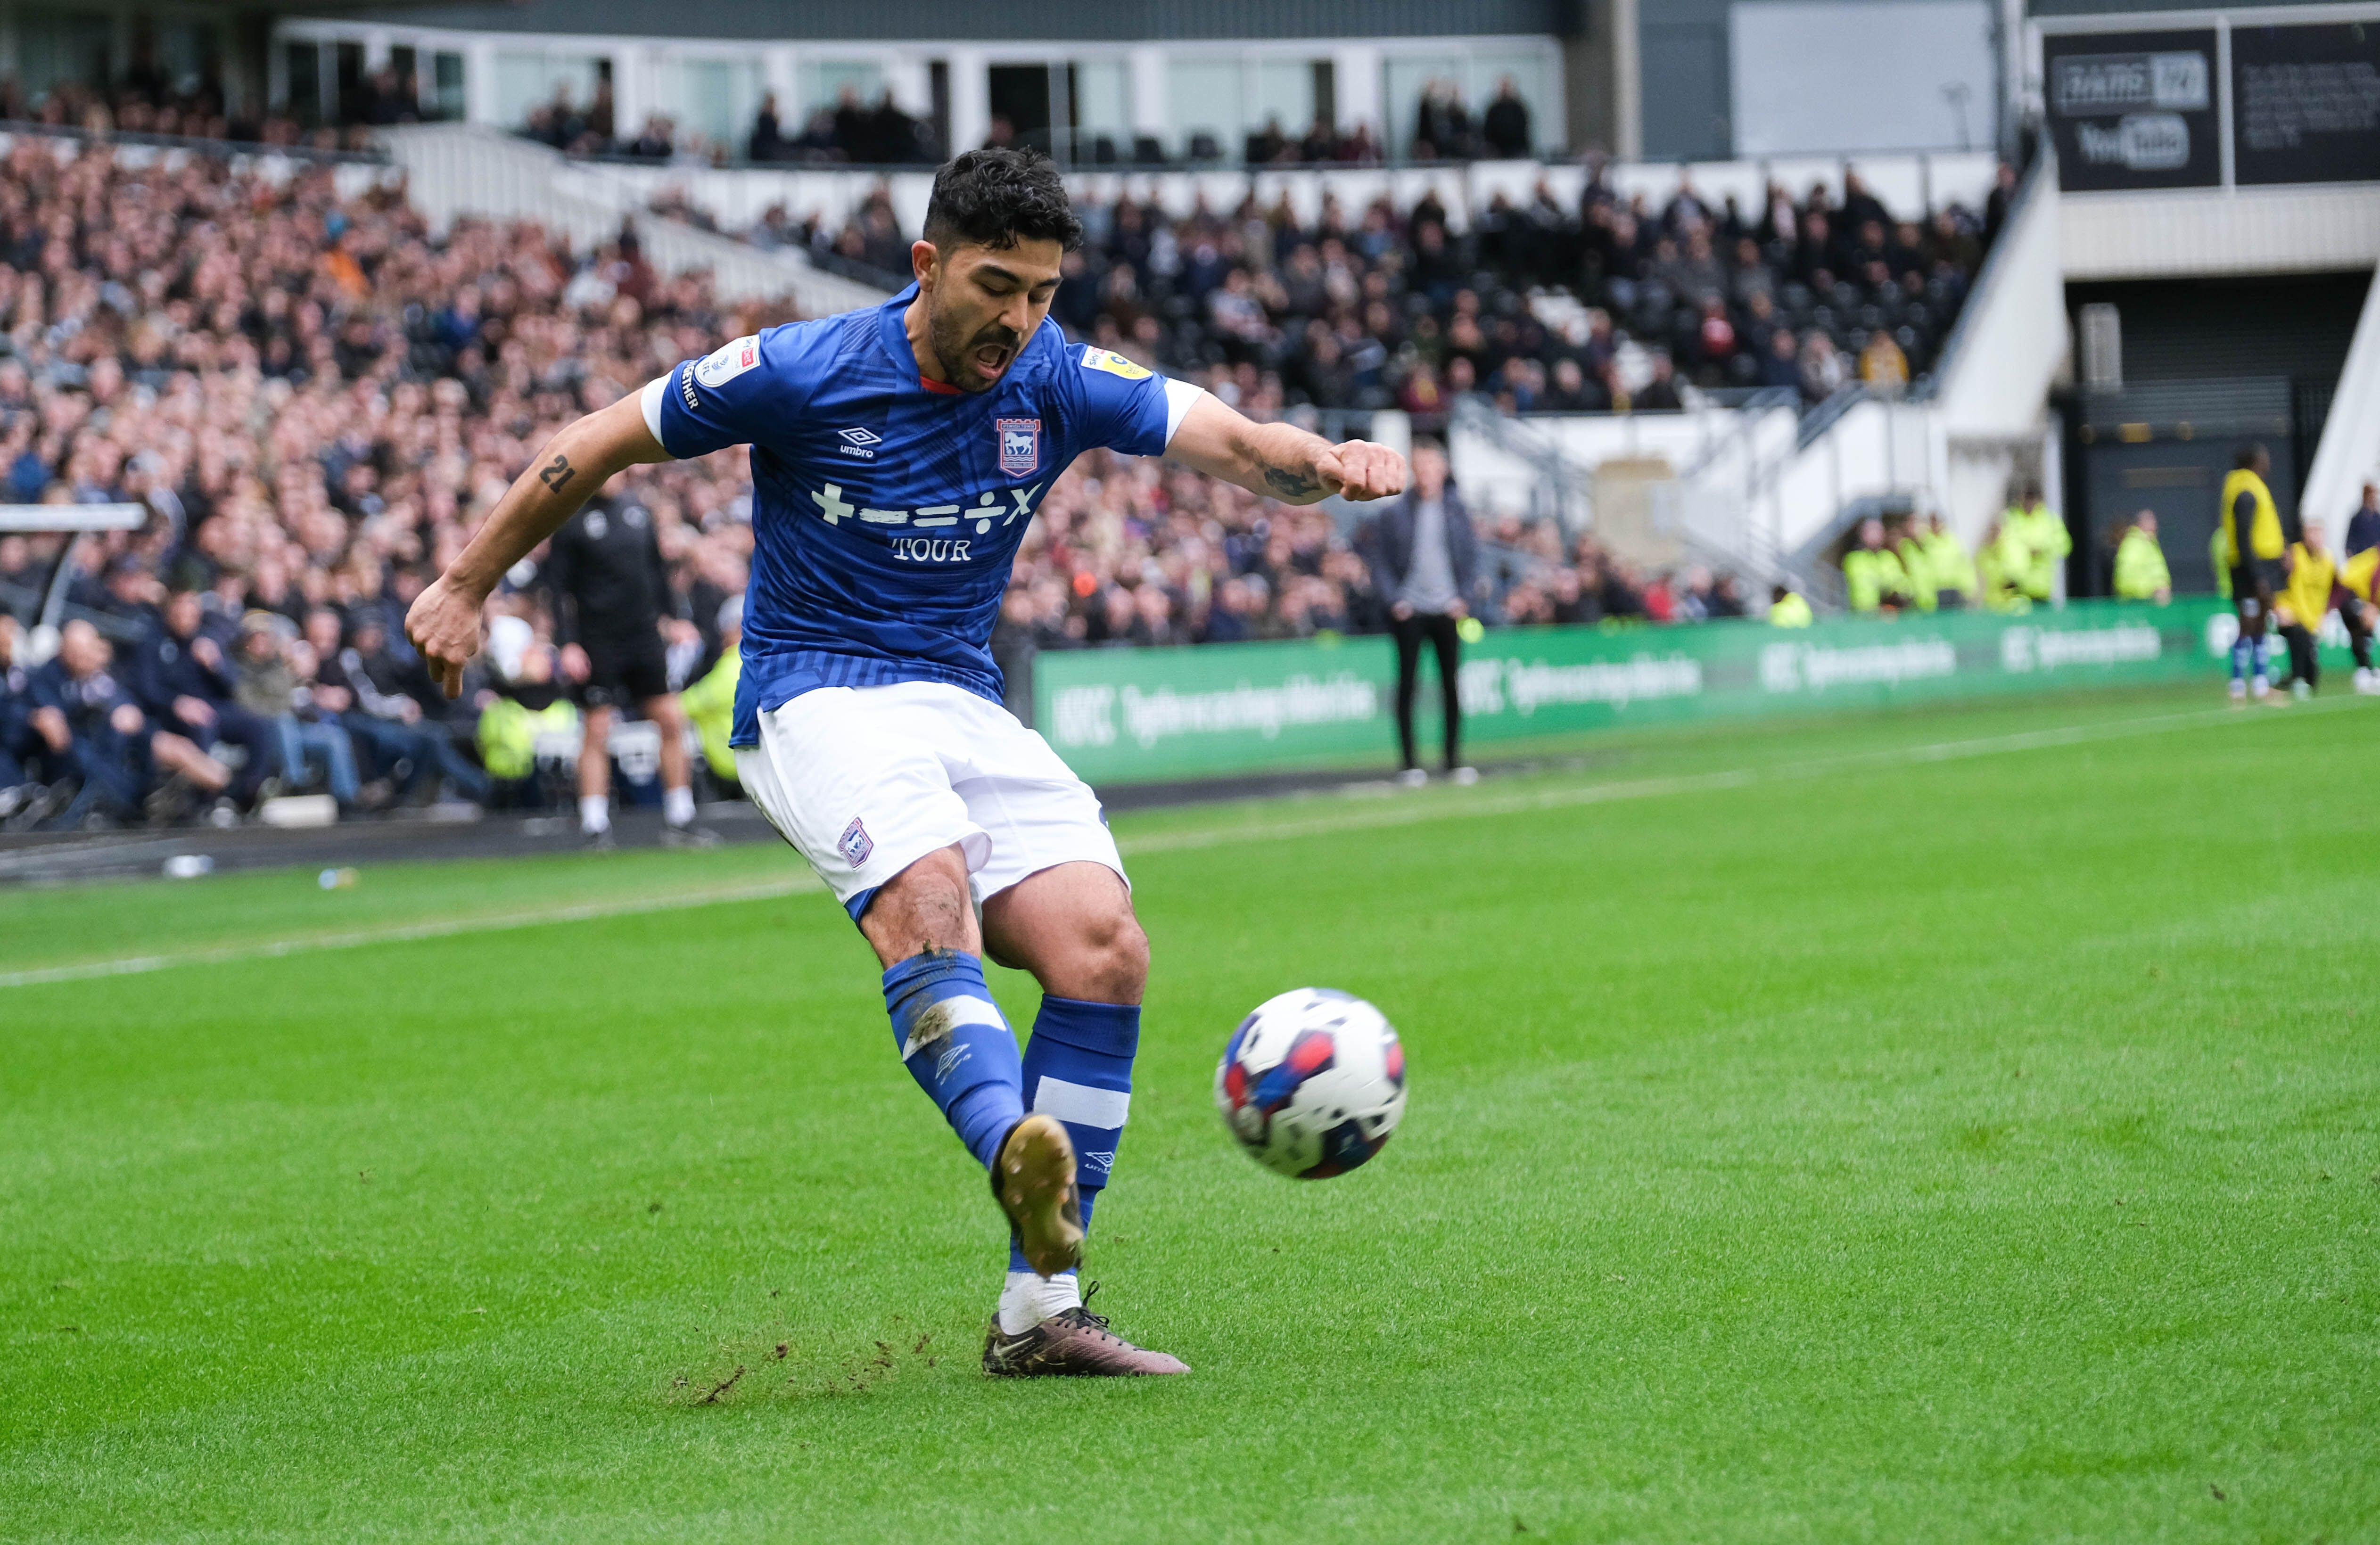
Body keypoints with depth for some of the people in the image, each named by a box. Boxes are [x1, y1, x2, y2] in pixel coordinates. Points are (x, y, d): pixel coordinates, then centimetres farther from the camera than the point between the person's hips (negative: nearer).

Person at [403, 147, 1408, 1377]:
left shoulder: (1056, 382, -1)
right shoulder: (804, 374, -10)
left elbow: (1231, 442, -12)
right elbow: (600, 444, 0)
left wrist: (1328, 464, -35)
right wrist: (465, 587, 5)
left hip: (966, 706, 5)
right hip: (813, 697, -5)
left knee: (1102, 948, -16)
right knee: (925, 893, -35)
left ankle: (1039, 1309, -12)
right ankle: (1017, 1155, -60)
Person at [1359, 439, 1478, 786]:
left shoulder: (1456, 510, 6)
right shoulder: (1395, 513, -1)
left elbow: (1472, 556, 11)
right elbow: (1378, 559, 1)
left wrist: (1463, 597, 0)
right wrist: (1394, 599, -8)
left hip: (1447, 611, 2)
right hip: (1409, 612, -2)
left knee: (1452, 685, 3)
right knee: (1407, 684, -1)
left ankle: (1455, 761, 10)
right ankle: (1410, 764, 3)